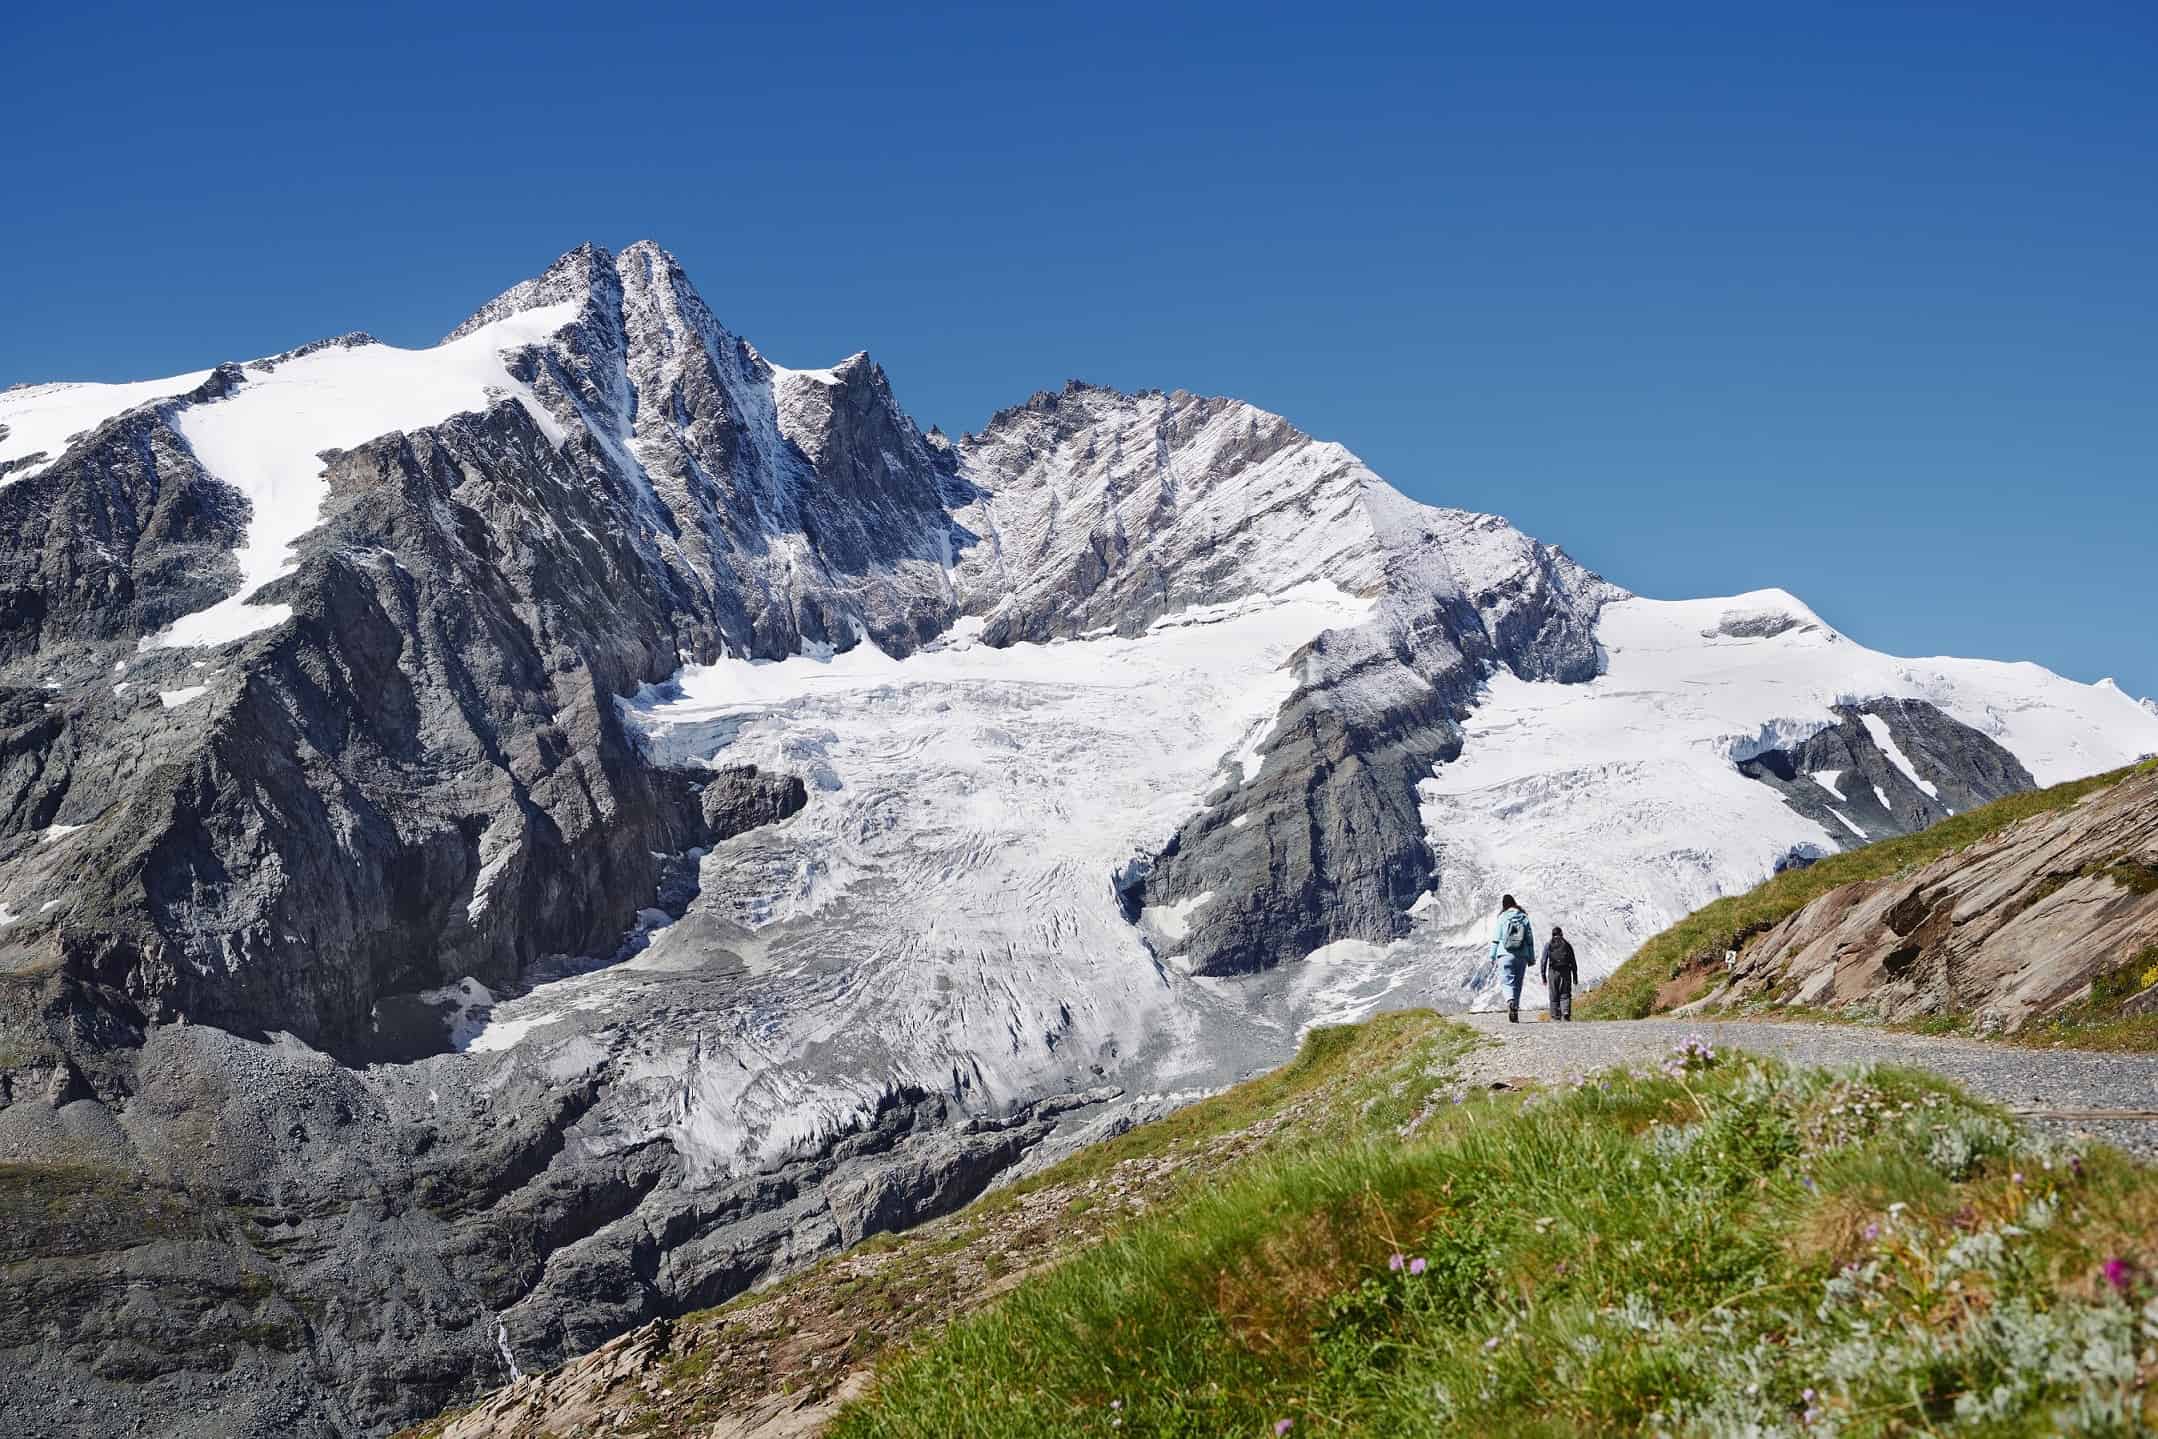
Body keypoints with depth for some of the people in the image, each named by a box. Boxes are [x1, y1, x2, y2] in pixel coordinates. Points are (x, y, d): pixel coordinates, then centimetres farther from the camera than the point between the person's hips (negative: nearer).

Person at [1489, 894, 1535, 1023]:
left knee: (1508, 982, -4)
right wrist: (1531, 958, 11)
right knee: (1518, 983, 11)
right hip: (1522, 955, 2)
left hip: (1506, 954, -2)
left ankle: (1510, 1003, -30)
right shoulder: (1524, 918, 7)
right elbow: (1530, 939, 7)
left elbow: (1496, 938, -1)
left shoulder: (1502, 918, 0)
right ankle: (1515, 1010, 13)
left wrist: (1492, 956, 5)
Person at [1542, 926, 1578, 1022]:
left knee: (1554, 996, 8)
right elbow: (1573, 962, 5)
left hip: (1553, 973, 0)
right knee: (1565, 995, 3)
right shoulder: (1567, 945, 7)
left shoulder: (1548, 946, 5)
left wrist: (1543, 976, 2)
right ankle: (1566, 1011, -20)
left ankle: (1556, 1017, 5)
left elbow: (1544, 961, 0)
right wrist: (1575, 977, 9)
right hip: (1565, 972, 0)